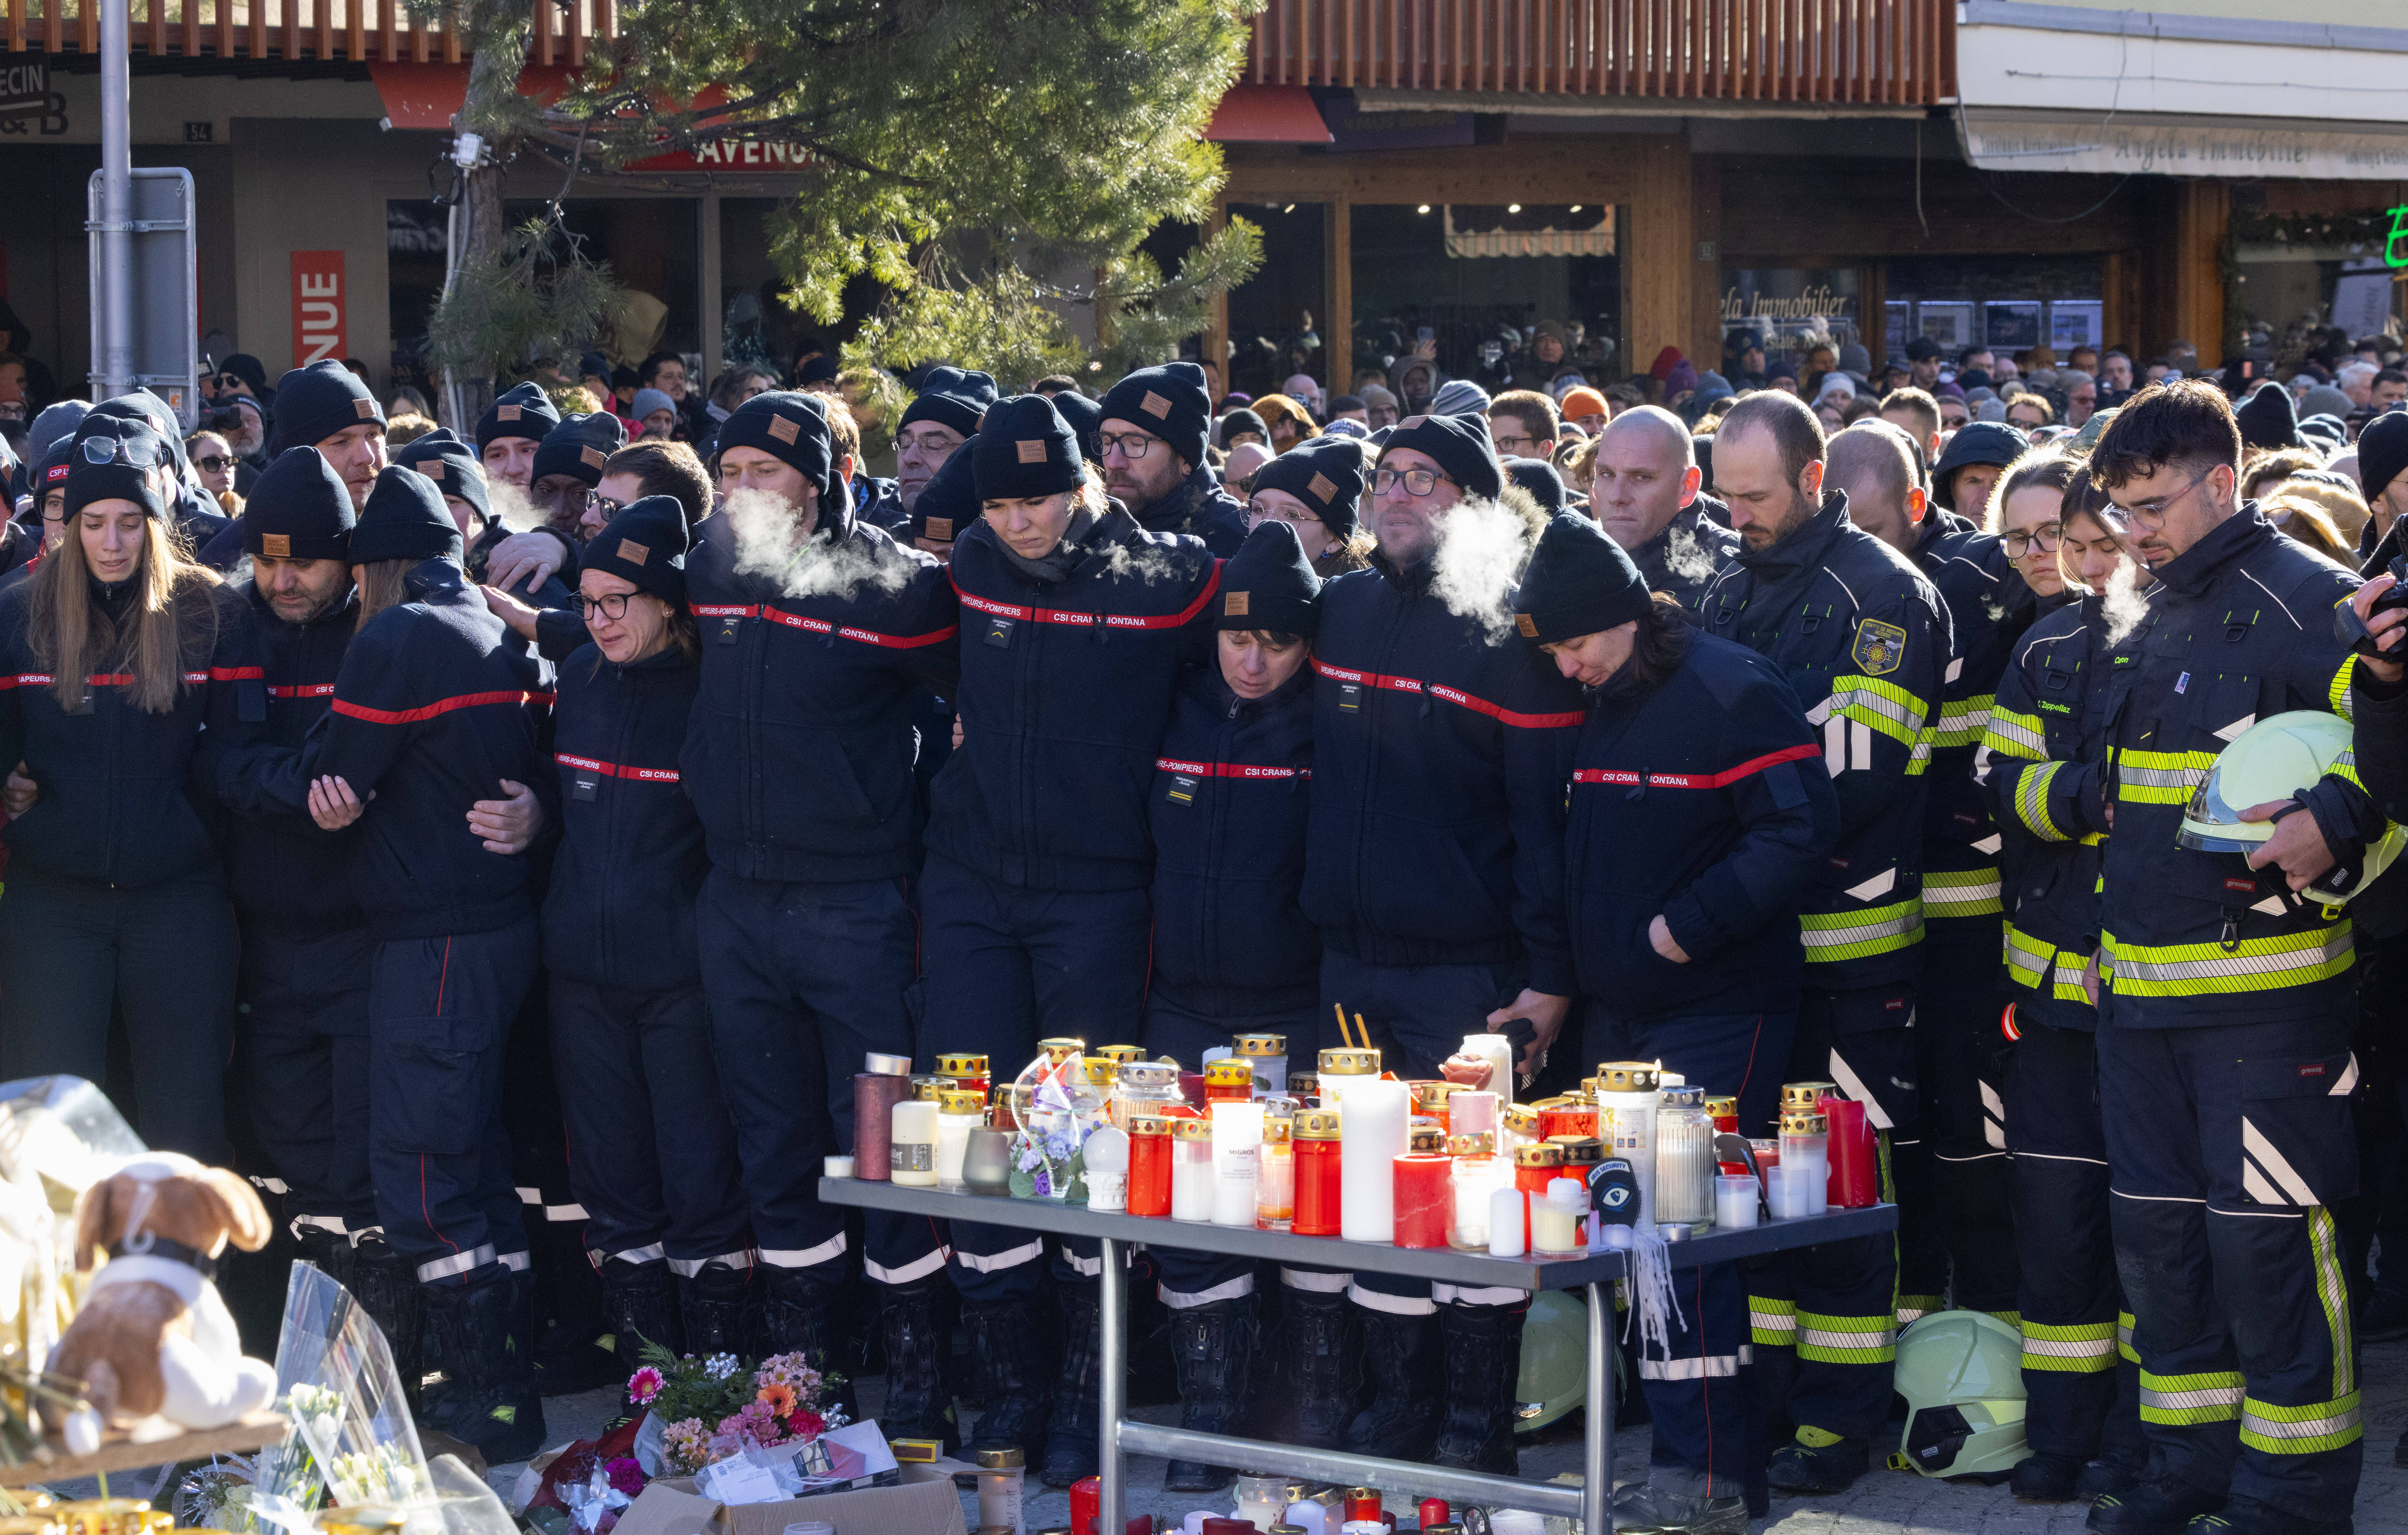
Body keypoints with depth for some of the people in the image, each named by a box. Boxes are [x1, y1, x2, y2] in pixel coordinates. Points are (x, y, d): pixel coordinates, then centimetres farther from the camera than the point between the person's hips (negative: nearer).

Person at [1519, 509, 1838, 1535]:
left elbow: (1800, 828, -17)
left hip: (1714, 1016, -8)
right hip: (1617, 1015, 8)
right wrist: (1557, 974, 15)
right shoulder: (1591, 707, 13)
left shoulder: (1731, 691, -12)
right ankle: (1675, 1448, 13)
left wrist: (1690, 922, -19)